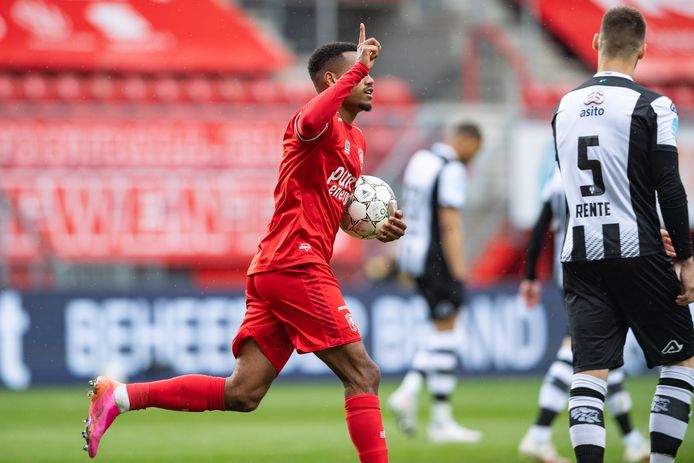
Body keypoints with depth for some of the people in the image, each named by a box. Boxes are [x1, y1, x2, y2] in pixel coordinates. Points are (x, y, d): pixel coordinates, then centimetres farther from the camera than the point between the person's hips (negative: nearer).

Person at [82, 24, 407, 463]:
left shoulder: (356, 141, 23)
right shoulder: (324, 124, -7)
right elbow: (309, 123, -34)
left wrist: (379, 228, 16)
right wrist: (357, 66, -28)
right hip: (296, 265, -9)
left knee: (241, 394, 3)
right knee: (363, 375, -9)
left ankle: (119, 396, 4)